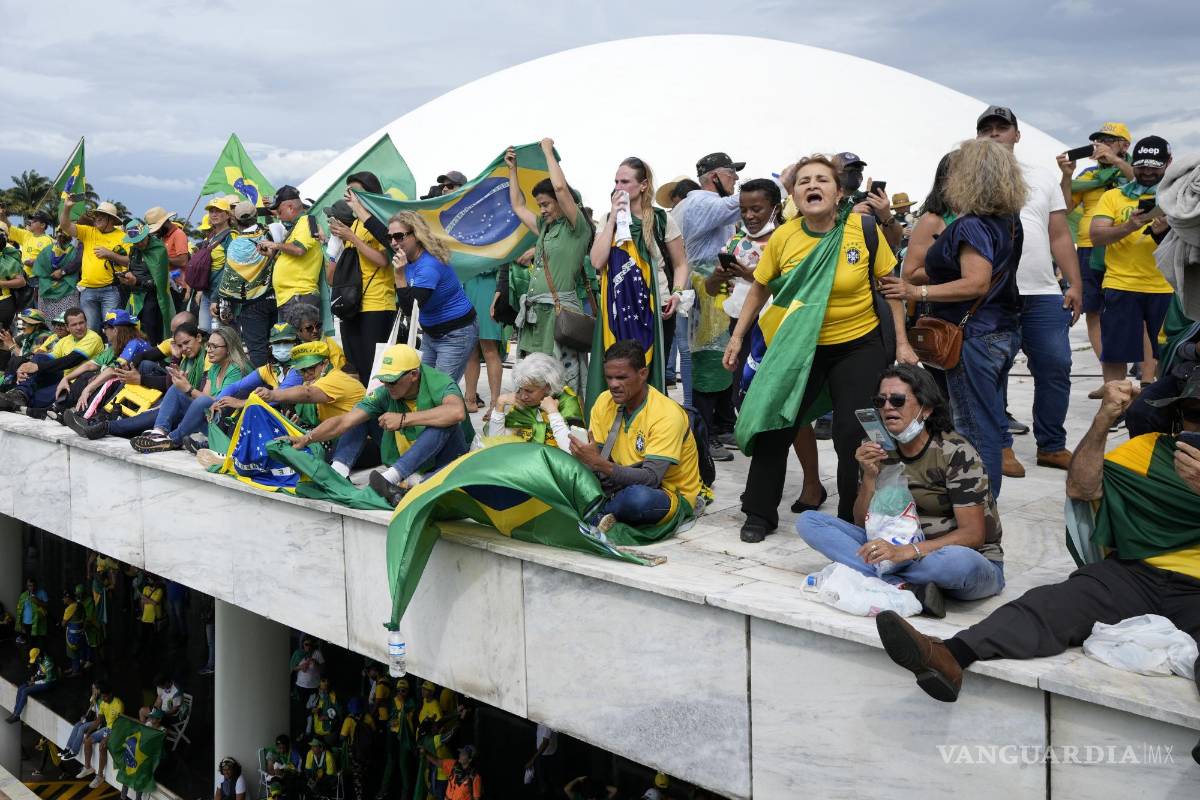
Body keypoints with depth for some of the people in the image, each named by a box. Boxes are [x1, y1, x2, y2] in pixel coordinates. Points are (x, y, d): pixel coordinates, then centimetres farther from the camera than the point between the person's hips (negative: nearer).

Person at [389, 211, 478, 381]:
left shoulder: (429, 265, -28)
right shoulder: (409, 258, -2)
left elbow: (410, 308, -30)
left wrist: (400, 274, -37)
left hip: (455, 335, -10)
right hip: (431, 334, 10)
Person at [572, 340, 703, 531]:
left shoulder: (667, 415, -21)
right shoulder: (604, 401, -2)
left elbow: (651, 478, -29)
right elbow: (595, 456, -4)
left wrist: (600, 464, -40)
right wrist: (584, 456, -29)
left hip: (671, 496, -5)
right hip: (625, 485, 5)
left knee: (638, 496, -39)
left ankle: (597, 514, -13)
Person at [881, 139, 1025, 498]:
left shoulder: (971, 226, -19)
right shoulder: (1009, 221, 9)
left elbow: (976, 284, -27)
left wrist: (917, 292, -26)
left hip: (974, 338, -9)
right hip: (1003, 333, 10)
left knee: (974, 428, -3)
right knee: (991, 423, 17)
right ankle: (989, 502, 27)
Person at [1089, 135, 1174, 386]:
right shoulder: (1113, 196, 7)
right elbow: (1096, 237, -4)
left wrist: (1166, 232, -18)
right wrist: (1129, 227, -21)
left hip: (1166, 287, 1)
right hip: (1121, 286, -1)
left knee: (1162, 352, 8)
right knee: (1114, 355, 2)